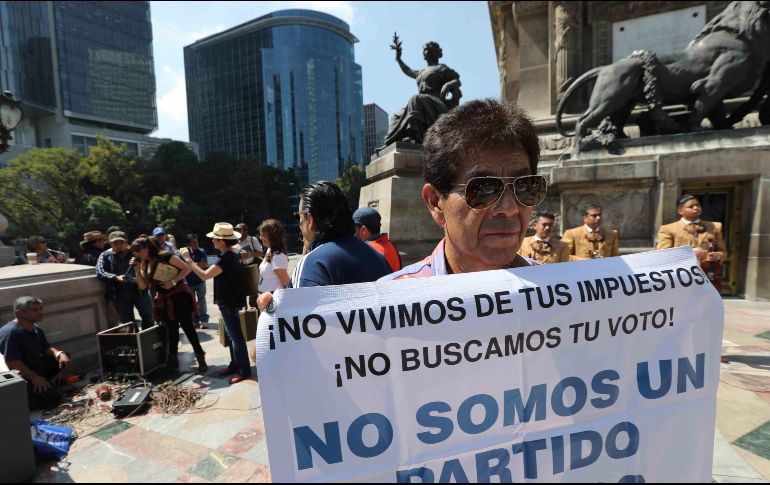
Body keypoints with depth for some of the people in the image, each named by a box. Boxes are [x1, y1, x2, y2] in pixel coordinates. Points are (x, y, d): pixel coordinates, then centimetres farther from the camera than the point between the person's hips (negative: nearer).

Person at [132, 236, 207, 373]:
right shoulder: (144, 265, 9)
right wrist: (137, 270, -4)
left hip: (179, 297, -7)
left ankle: (201, 358, 3)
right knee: (172, 330, 15)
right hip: (164, 301, 7)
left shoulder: (165, 256, -12)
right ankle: (173, 360, 25)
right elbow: (143, 286, 4)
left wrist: (173, 281, -24)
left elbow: (186, 269, -15)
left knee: (188, 327, -5)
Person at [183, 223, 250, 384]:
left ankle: (244, 370, 8)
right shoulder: (233, 254, 6)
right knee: (232, 334, 18)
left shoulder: (225, 259, -24)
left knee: (236, 336, -1)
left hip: (229, 302, -10)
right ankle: (235, 364, 30)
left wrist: (188, 260, -20)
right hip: (231, 300, 10)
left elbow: (204, 275, -28)